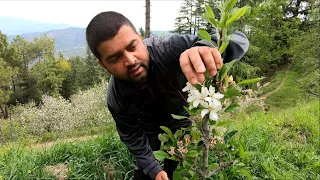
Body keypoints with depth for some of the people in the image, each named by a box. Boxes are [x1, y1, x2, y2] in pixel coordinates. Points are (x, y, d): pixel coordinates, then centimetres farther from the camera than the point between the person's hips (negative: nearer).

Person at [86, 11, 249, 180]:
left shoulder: (168, 49, -37)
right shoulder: (116, 98, -28)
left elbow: (237, 39, -43)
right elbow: (132, 137, -11)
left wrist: (206, 47, -65)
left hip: (187, 124, 0)